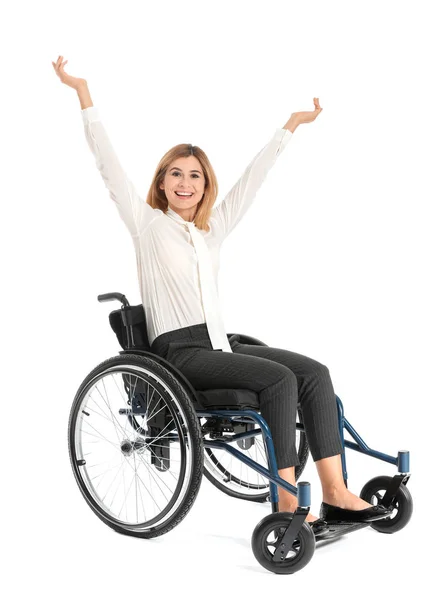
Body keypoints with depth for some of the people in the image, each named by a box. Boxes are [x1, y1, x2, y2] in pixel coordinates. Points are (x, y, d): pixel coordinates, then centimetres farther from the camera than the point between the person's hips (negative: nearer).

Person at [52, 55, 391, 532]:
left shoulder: (214, 227, 19)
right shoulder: (147, 222, 5)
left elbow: (252, 177, 23)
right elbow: (108, 164, -2)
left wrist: (289, 126, 29)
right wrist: (83, 92, -6)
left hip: (220, 344, 6)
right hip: (178, 350, -6)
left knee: (314, 372, -14)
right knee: (279, 379, -27)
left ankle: (334, 493, -18)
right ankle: (287, 505, -24)